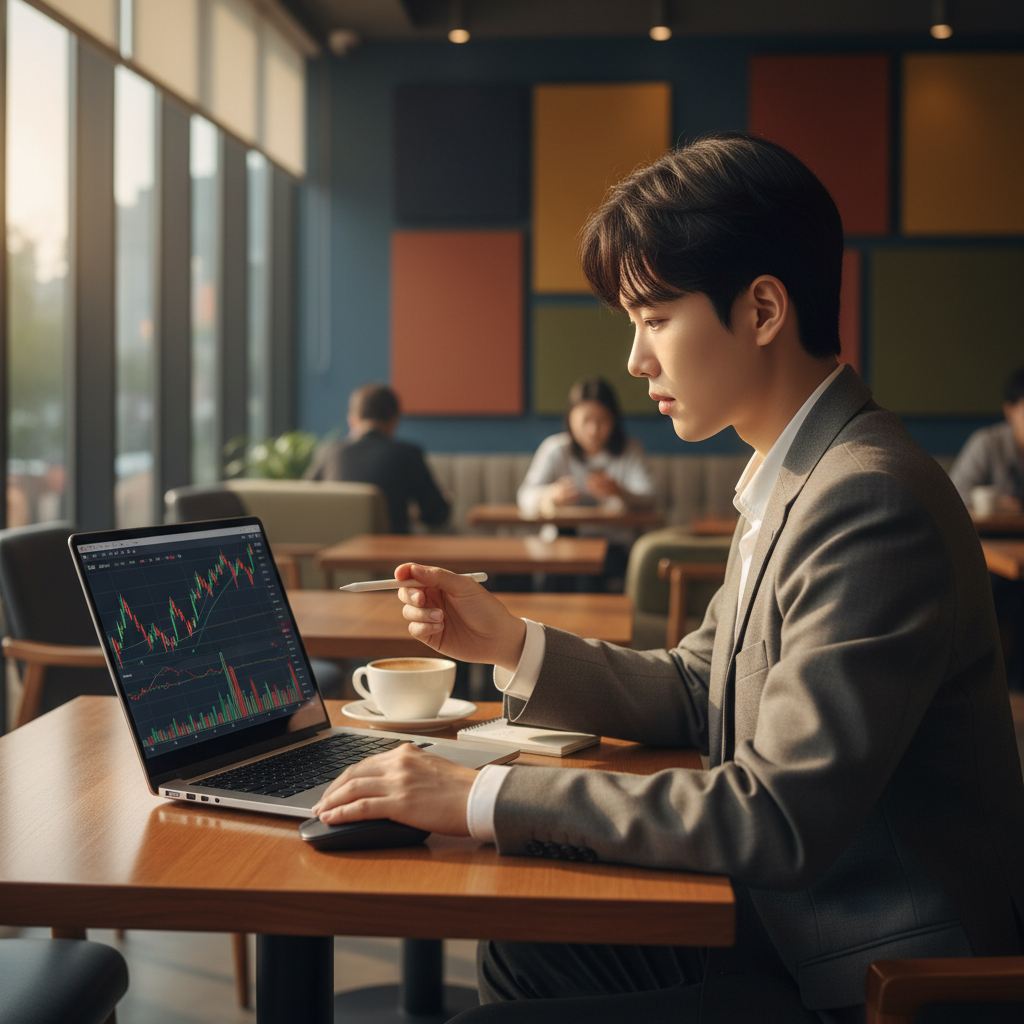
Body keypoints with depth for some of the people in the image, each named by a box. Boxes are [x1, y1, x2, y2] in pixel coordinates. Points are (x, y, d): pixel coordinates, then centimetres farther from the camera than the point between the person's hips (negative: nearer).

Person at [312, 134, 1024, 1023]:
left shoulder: (871, 504, -26)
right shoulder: (792, 478, 7)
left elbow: (777, 818, -30)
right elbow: (694, 695, 13)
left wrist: (480, 798, -27)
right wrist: (510, 643, 0)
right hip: (792, 922, 9)